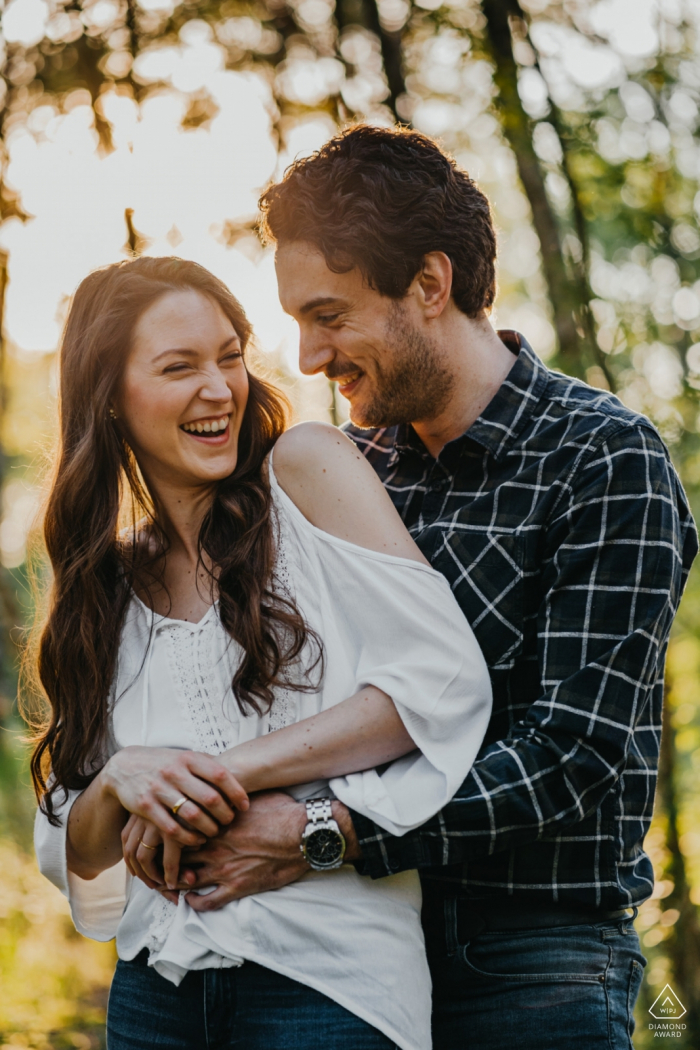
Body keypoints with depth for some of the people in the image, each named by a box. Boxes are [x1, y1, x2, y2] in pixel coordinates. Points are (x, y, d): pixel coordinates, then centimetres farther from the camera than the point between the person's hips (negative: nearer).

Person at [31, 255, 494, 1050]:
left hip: (327, 974, -4)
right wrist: (120, 781, -14)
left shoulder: (306, 469, -1)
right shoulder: (110, 580, 10)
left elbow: (446, 680, -12)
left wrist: (233, 769, -16)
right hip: (156, 985, 4)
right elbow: (71, 853, 9)